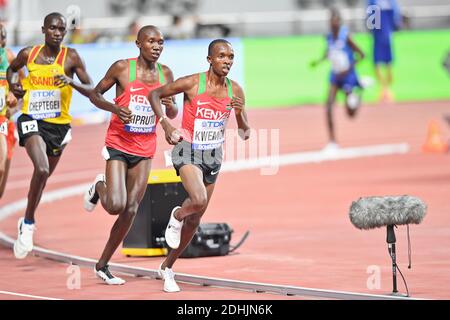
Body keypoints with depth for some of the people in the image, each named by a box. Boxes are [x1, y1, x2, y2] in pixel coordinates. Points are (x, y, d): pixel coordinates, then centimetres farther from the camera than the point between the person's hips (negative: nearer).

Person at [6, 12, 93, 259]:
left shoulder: (70, 57, -6)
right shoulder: (29, 54, -1)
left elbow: (91, 89, -5)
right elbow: (12, 68, 21)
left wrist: (71, 82, -23)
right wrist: (13, 84, 1)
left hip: (59, 125, 2)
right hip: (32, 120, -2)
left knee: (44, 177, 16)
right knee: (42, 169, -25)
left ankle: (26, 223, 40)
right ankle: (28, 224, -10)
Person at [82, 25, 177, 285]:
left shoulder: (165, 74, 4)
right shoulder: (122, 68, -7)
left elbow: (172, 114, 14)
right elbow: (95, 93, 3)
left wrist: (170, 106, -11)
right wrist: (114, 108, -17)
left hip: (145, 150, 4)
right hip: (118, 145, -4)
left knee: (131, 210, 0)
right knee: (116, 205, -18)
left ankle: (103, 265, 13)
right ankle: (99, 187, 20)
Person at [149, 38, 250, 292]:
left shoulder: (235, 91, -2)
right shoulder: (192, 83, -14)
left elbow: (245, 135, 3)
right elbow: (155, 94, -1)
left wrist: (239, 114, -18)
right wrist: (165, 123, -14)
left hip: (213, 156, 5)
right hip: (188, 150, -5)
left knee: (195, 220, 11)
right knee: (199, 200, -31)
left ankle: (167, 268, 28)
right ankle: (176, 216, 5)